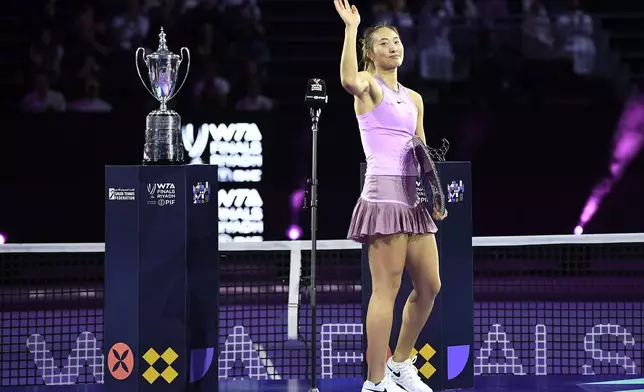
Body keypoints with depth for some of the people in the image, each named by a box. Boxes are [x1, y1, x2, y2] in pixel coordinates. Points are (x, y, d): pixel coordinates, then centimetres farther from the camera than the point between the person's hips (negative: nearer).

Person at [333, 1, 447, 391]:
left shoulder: (414, 99, 18)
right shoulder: (369, 85, -3)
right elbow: (349, 81, -29)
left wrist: (437, 194, 10)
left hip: (415, 197, 8)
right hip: (384, 192, -8)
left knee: (429, 285, 10)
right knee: (387, 289, -9)